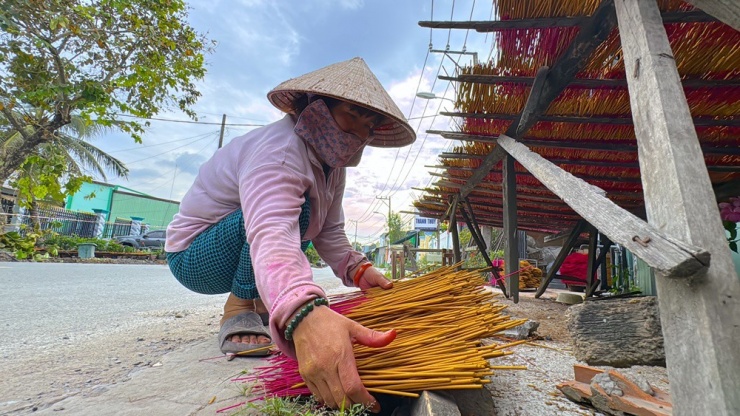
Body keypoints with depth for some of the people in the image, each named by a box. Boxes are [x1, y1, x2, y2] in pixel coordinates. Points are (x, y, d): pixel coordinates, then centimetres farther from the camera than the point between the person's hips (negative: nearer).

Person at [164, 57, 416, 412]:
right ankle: (239, 314, -13)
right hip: (192, 255, -9)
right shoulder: (280, 150, -29)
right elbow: (270, 234, -47)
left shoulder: (332, 163, -1)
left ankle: (259, 304, 12)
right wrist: (306, 315, -63)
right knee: (295, 208, -29)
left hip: (234, 257, 9)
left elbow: (330, 232, -3)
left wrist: (357, 270, -20)